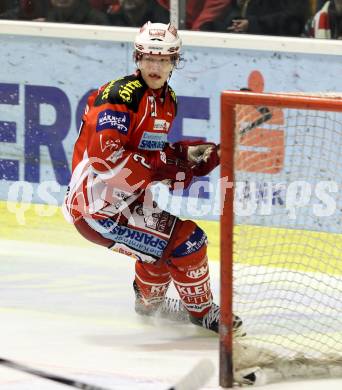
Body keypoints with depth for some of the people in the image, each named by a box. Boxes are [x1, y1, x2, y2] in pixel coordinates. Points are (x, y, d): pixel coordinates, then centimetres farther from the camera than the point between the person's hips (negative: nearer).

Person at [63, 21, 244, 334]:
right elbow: (106, 155, -28)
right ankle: (201, 311, 7)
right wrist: (161, 172, -27)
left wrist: (187, 153, 0)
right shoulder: (121, 94, -20)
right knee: (186, 240, -13)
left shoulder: (167, 100, 11)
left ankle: (151, 300, 51)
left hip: (122, 199, 10)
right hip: (98, 207, -10)